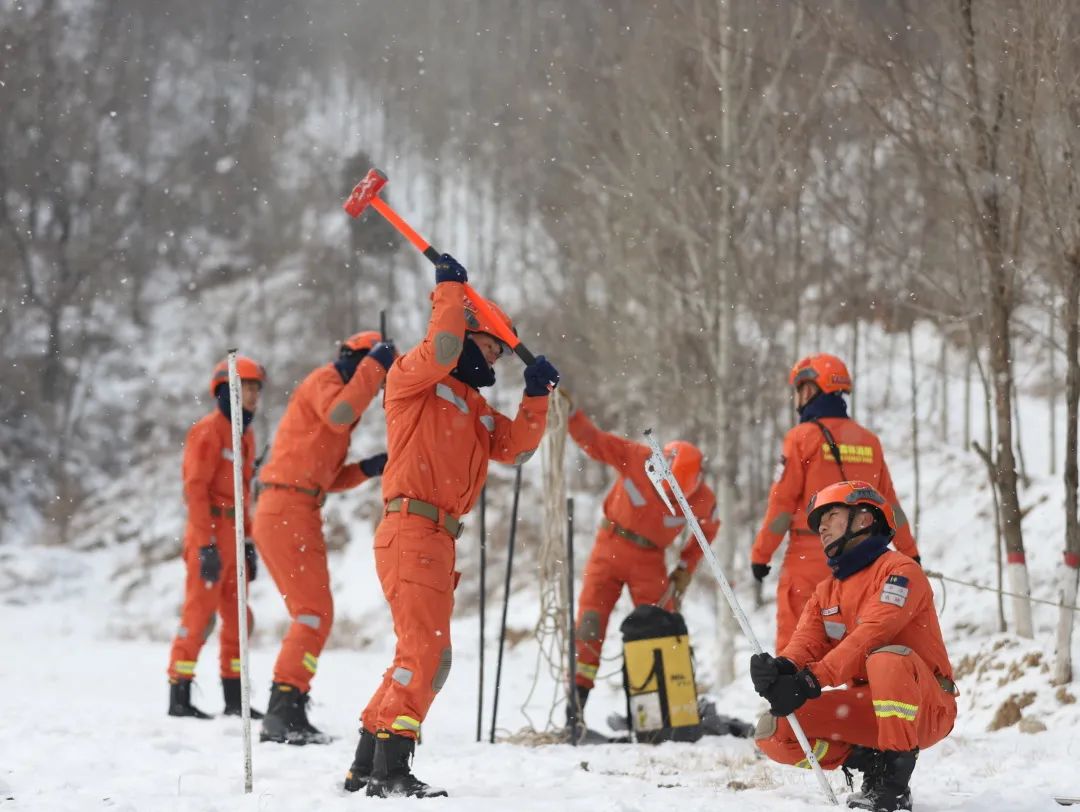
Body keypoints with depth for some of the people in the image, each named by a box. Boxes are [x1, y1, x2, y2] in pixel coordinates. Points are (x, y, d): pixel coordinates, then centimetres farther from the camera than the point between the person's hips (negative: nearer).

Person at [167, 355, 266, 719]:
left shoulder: (245, 435, 17)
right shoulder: (208, 431, -10)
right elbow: (195, 488, -15)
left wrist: (248, 542, 17)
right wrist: (205, 545, -20)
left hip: (233, 538, 9)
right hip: (210, 535, -9)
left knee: (238, 618, 10)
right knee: (200, 613, -8)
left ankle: (234, 698, 15)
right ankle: (179, 697, -4)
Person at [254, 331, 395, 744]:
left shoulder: (334, 390, 26)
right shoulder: (324, 380, -2)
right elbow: (339, 414, -26)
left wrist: (368, 468, 8)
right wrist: (375, 366, -19)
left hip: (298, 514, 10)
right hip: (288, 511, -10)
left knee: (311, 616, 13)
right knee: (316, 615, -14)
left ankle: (284, 716, 15)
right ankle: (284, 711, -19)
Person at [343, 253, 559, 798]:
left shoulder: (473, 406, 23)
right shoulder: (413, 377, 0)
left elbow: (516, 449, 17)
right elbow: (442, 349, -20)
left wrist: (536, 397, 5)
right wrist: (450, 288, -8)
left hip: (438, 539, 10)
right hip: (411, 530, -10)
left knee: (421, 655, 14)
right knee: (427, 650, -17)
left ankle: (368, 766, 21)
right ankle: (392, 768, -19)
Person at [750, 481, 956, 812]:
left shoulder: (899, 570, -9)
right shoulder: (826, 592, 15)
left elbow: (869, 637, -24)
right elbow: (806, 643, -2)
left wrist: (811, 680, -35)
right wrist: (783, 669, -27)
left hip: (925, 710, -6)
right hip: (868, 709, 6)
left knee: (888, 658, -39)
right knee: (774, 730, -11)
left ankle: (895, 783, -29)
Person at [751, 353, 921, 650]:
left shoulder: (803, 437, -6)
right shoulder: (868, 441, 10)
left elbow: (782, 503, -8)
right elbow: (889, 503, 13)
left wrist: (761, 554, -1)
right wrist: (910, 552, 22)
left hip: (809, 556, -5)